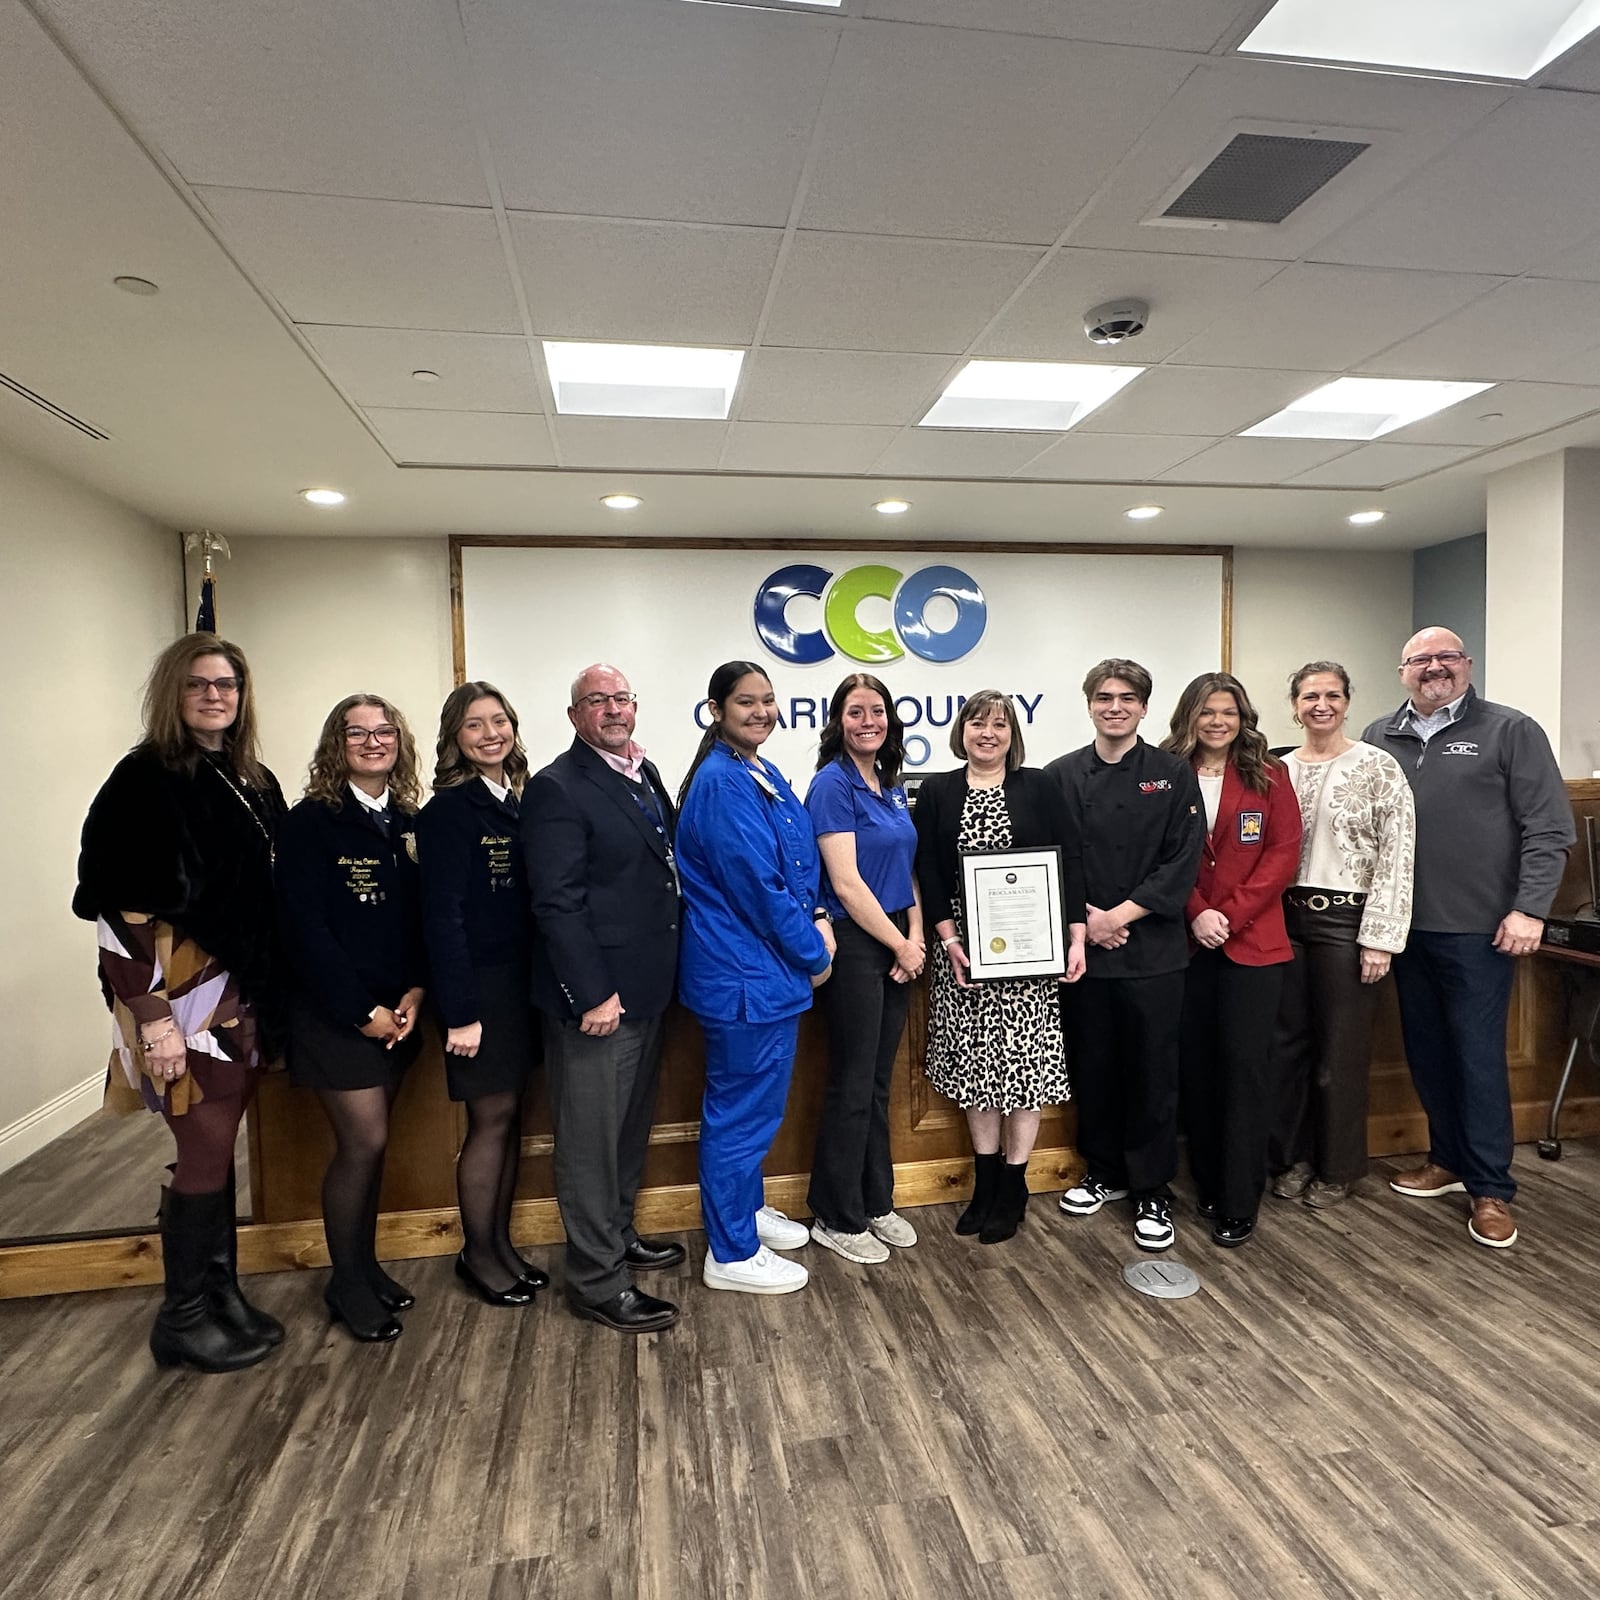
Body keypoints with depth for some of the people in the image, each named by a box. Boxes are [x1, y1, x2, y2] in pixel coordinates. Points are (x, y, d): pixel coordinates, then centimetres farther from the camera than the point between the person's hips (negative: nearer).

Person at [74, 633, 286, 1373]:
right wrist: (151, 1014, -18)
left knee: (219, 1147, 14)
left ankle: (222, 1293, 29)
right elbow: (117, 906, -15)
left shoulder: (256, 783, 9)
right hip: (178, 987, -6)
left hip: (243, 987, 6)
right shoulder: (144, 778, -10)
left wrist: (271, 994, 9)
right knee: (205, 1152, 2)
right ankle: (183, 1317, 21)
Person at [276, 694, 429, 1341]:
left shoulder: (410, 823, 6)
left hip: (397, 1010, 5)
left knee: (368, 1143, 13)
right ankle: (347, 1284, 19)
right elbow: (305, 929, -14)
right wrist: (362, 1010, -14)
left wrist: (414, 992, -7)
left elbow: (425, 917, 6)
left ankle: (364, 1265, 30)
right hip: (334, 1012, -5)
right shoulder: (309, 824, -10)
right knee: (364, 1142, -1)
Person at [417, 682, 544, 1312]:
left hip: (521, 980, 7)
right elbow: (442, 915, -15)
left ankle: (500, 1241, 29)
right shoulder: (449, 810, -12)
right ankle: (479, 1253, 22)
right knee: (492, 1116, 4)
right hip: (479, 983, -6)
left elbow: (531, 897, 10)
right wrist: (459, 1012, -16)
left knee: (511, 1115, 14)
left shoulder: (517, 800, 9)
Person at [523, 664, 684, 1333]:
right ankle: (597, 1281, 19)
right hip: (596, 996, -9)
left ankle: (618, 1234, 41)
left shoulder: (644, 772, 11)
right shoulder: (557, 789, -14)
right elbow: (557, 903, -19)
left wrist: (663, 976, 10)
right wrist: (593, 994, -21)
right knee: (591, 1139, 5)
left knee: (631, 1126, 23)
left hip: (646, 988, 9)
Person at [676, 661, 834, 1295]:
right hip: (744, 973, -10)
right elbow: (757, 885, -21)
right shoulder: (721, 785, -20)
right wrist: (814, 956, -11)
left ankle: (747, 1211, 41)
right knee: (743, 1109, 3)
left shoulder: (767, 776, 10)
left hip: (770, 968, 10)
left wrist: (817, 919, -2)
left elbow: (798, 865, 16)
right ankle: (731, 1255, 20)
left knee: (757, 1101, 23)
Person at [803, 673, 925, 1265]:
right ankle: (837, 1218, 19)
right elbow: (846, 884, -17)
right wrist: (899, 945, -10)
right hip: (854, 945, -7)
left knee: (879, 1083, 16)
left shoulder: (892, 785, 11)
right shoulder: (832, 783, -13)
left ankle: (876, 1203, 31)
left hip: (897, 945, 7)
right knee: (852, 1086, 3)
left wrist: (916, 937, 1)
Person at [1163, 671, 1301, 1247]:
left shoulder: (1268, 775, 4)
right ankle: (1207, 1183, 23)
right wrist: (1196, 913, -11)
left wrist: (1230, 915, -11)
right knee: (1195, 1064, 7)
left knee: (1244, 1064, -1)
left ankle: (1239, 1202, 9)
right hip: (1187, 940, 1)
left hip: (1252, 941, -1)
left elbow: (1283, 854, -2)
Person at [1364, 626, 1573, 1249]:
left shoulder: (1511, 731, -2)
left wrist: (1529, 909, -13)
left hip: (1479, 929, -4)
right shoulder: (1379, 738, 8)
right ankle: (1449, 1158, 31)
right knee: (1425, 1051, 14)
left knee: (1478, 1056, 1)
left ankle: (1491, 1188, 15)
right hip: (1406, 926, 4)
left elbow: (1549, 829, -6)